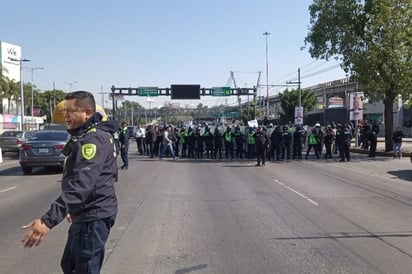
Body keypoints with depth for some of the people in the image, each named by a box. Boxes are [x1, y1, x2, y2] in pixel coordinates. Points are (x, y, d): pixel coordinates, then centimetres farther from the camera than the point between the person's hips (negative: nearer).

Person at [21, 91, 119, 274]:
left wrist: (48, 220, -40)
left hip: (93, 217, -11)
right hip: (86, 214, 11)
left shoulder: (93, 139, -22)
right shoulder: (87, 136, 13)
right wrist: (74, 209, 30)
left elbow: (81, 184, -34)